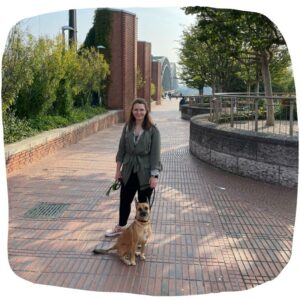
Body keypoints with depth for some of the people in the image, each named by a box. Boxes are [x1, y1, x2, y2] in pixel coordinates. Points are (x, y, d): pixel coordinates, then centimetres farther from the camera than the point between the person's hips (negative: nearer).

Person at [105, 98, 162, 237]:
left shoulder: (153, 130, -11)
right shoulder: (127, 127, 0)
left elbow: (155, 153, -12)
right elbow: (121, 149, 5)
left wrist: (154, 175, -15)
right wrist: (118, 170, 5)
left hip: (145, 172, -4)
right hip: (129, 171, 4)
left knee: (143, 203, 11)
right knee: (124, 200, 17)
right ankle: (120, 227, 39)